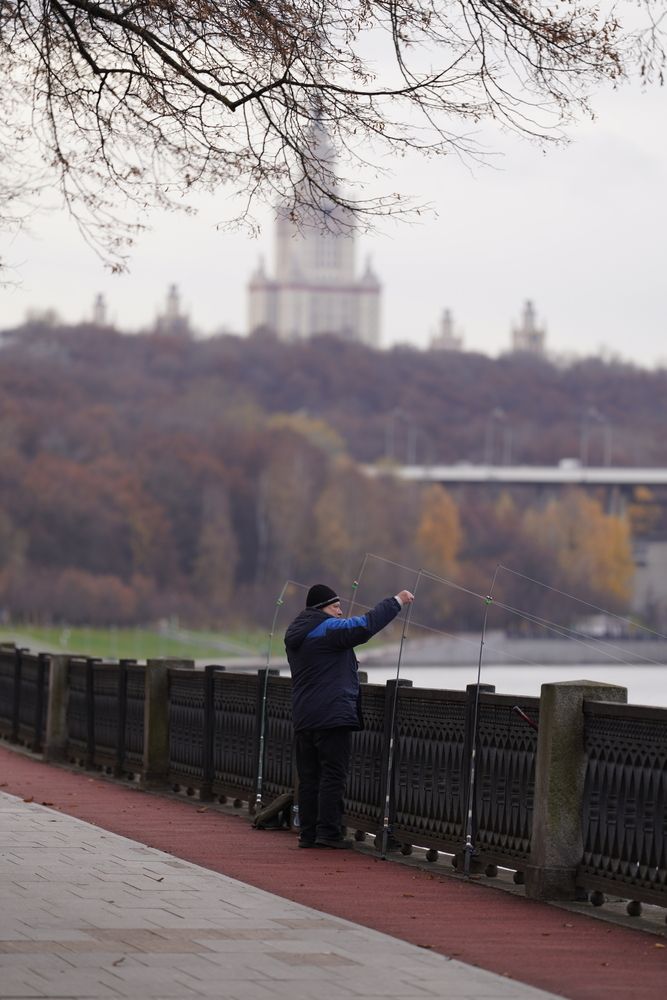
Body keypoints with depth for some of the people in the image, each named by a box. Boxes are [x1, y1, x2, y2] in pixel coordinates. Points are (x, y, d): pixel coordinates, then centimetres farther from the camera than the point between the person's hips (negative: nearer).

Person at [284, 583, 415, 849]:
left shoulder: (295, 634, 16)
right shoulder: (328, 629, -11)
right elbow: (366, 625, -18)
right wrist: (396, 602, -11)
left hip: (303, 718, 9)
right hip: (333, 716, -9)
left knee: (308, 777, 9)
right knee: (333, 775, -7)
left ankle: (308, 834, 9)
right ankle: (328, 832, -11)